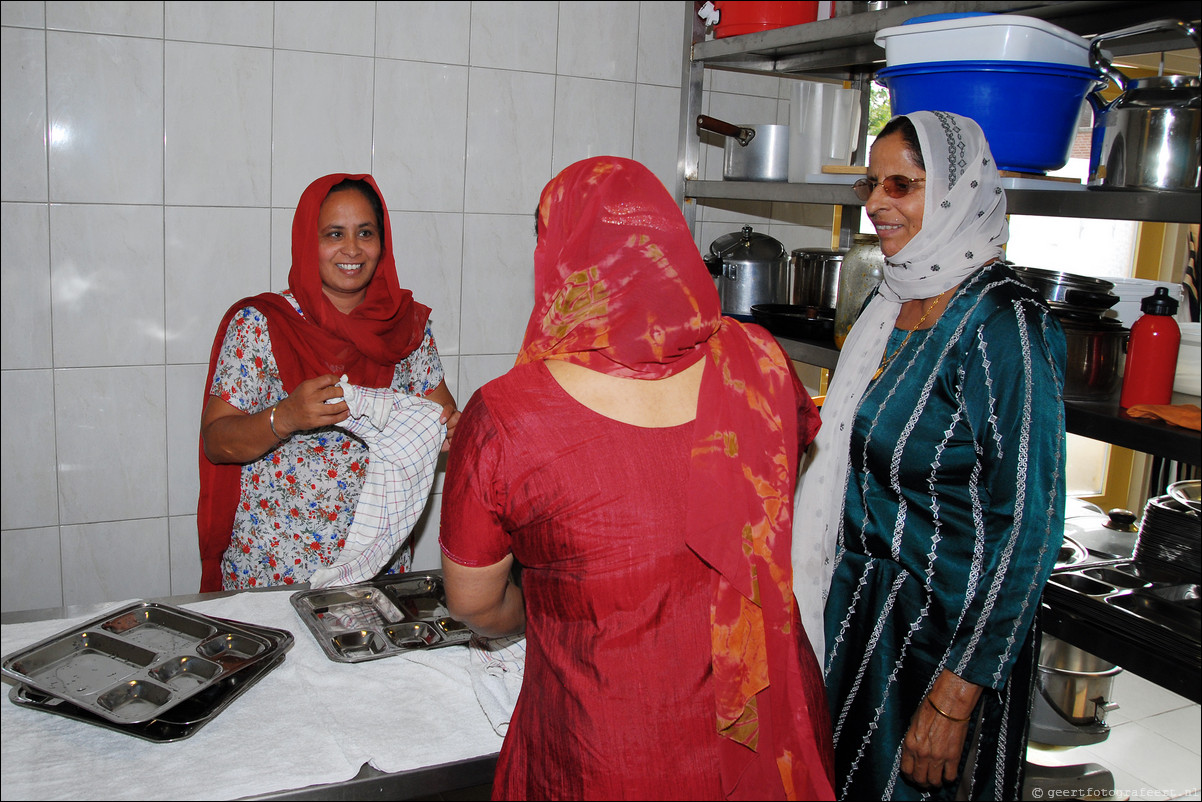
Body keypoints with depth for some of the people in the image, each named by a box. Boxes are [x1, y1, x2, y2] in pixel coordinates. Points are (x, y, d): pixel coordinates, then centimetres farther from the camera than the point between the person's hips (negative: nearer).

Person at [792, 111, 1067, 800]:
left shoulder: (1000, 324, -22)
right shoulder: (898, 300, 3)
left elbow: (1029, 529, -23)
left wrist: (953, 697, -21)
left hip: (945, 624, -8)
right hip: (863, 592, 8)